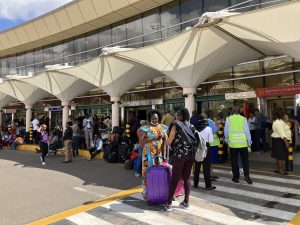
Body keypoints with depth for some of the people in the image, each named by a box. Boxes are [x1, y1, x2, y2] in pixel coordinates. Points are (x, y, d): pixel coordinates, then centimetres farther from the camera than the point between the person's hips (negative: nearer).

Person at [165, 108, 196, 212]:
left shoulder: (176, 125, -5)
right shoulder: (191, 126, 11)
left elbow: (169, 142, -8)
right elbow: (194, 140, 9)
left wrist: (165, 139, 14)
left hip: (179, 154, -5)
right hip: (190, 154, 5)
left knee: (175, 179, 1)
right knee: (187, 178, 13)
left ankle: (169, 204, 5)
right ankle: (186, 202, 19)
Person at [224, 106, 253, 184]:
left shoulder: (228, 119, -1)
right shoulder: (243, 119, -1)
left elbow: (226, 131, 3)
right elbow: (247, 131, 2)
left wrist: (227, 140, 18)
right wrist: (249, 142, 11)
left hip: (232, 143, 0)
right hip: (243, 143, 0)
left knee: (234, 160, 9)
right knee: (245, 160, 12)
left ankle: (236, 177, 15)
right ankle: (246, 176, 4)